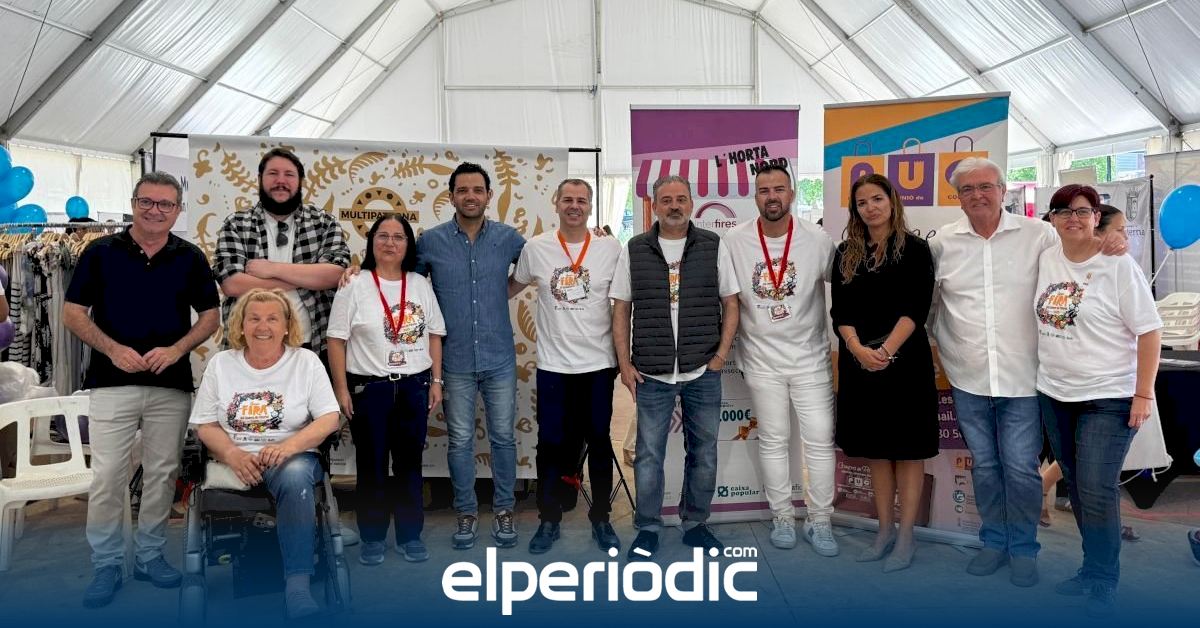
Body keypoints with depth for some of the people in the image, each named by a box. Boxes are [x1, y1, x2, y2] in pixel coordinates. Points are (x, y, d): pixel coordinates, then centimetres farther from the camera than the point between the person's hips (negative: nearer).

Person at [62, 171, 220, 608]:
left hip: (172, 385, 2)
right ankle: (106, 564, 13)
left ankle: (150, 555, 23)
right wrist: (113, 348, -14)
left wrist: (177, 348, -10)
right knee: (107, 476, -2)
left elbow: (210, 316, 6)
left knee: (162, 473, 9)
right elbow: (72, 313, 2)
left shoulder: (190, 258, 5)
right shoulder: (100, 252, 2)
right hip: (112, 383, -1)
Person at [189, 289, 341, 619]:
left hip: (292, 457, -1)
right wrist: (233, 454, -14)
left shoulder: (306, 361, 5)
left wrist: (288, 446, -20)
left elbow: (329, 419, -1)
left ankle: (297, 584, -34)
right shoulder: (221, 363, 10)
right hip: (236, 460, 1)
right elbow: (205, 426, 8)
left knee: (294, 476, -37)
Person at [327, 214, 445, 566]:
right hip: (368, 388, -3)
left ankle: (410, 535, 22)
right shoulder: (354, 286, -4)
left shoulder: (420, 285, 6)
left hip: (414, 386, 3)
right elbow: (336, 340, -5)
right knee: (371, 465, 7)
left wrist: (436, 381, 5)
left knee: (409, 462, 9)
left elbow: (434, 336, 10)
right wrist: (341, 389, -9)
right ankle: (372, 538, 21)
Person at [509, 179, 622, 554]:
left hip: (599, 364, 0)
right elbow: (512, 287, 16)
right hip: (553, 365, 0)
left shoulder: (611, 248, -2)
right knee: (551, 444, 7)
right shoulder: (536, 248, -1)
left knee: (599, 443, 10)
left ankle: (600, 519, 24)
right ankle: (549, 520, 21)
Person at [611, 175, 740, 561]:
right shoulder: (634, 251, 2)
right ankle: (647, 529, 20)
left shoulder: (714, 247, 2)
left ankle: (695, 524, 27)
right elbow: (621, 310, 5)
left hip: (704, 373, 1)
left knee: (703, 453, 11)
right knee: (648, 454, 6)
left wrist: (721, 356, -3)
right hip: (652, 374, 0)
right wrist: (625, 365, -1)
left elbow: (731, 305, 5)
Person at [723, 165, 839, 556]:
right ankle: (782, 518, 24)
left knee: (820, 440, 3)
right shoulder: (734, 241, -7)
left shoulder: (818, 240, -7)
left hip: (810, 358, 0)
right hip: (762, 360, 0)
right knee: (773, 441, 10)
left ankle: (819, 522, 18)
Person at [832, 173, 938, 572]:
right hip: (860, 364, 4)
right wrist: (859, 350, -16)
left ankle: (906, 537, 12)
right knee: (876, 450, 11)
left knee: (908, 450, 3)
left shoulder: (914, 250, -1)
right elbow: (840, 311, 1)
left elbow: (916, 309, -10)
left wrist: (886, 351, -22)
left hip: (905, 361, -4)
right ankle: (885, 531, 23)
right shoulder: (846, 254, 8)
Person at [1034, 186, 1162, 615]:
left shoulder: (1118, 265, -10)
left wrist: (1143, 394, -14)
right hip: (1053, 395, 6)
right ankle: (1092, 569, 28)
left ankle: (1104, 583, 10)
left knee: (1097, 493, -6)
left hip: (1107, 399, -6)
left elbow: (1149, 331, -10)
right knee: (1076, 488, 14)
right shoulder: (1047, 259, 5)